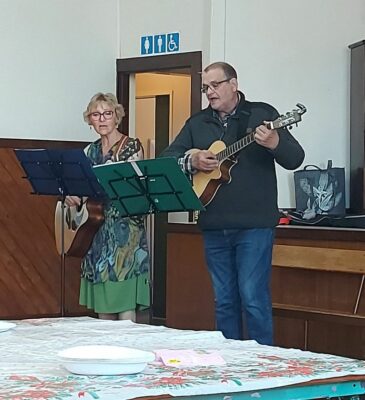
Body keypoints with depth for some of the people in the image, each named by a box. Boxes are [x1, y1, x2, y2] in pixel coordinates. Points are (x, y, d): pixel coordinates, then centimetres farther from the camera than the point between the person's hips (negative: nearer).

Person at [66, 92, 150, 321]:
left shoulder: (132, 147, -3)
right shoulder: (91, 151, 15)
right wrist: (71, 197, -5)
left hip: (125, 232, -6)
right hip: (97, 231, 6)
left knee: (126, 314, -9)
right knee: (104, 314, 7)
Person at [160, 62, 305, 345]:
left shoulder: (262, 114, 0)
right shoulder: (197, 123, 14)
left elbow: (295, 159, -6)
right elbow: (166, 159, 13)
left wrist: (275, 144, -28)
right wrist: (191, 161, -8)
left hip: (254, 225, -5)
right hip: (214, 226, 5)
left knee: (253, 297, -7)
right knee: (224, 300, 10)